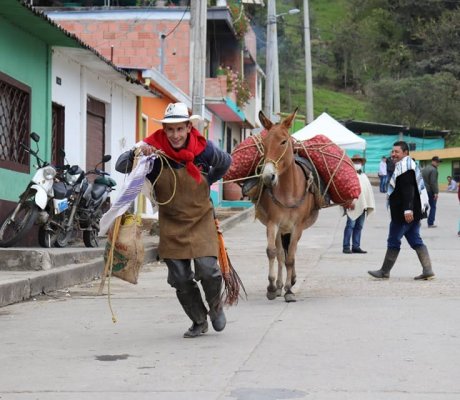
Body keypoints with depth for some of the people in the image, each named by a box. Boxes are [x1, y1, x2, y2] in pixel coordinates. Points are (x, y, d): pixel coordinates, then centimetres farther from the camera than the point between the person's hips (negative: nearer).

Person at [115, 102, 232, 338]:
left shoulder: (204, 149, -10)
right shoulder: (154, 150, -14)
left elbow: (225, 163, 11)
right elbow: (120, 166, -18)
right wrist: (136, 153, -35)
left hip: (201, 220, -1)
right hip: (171, 224, 1)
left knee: (207, 268, -15)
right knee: (180, 278, 3)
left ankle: (215, 305, 18)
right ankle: (199, 321, 25)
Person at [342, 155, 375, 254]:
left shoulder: (364, 176, 22)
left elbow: (369, 190, 21)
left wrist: (369, 205, 13)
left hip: (362, 205, 7)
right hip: (353, 205, -7)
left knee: (359, 226, 7)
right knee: (350, 225, -8)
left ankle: (356, 246, 11)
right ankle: (346, 247, -7)